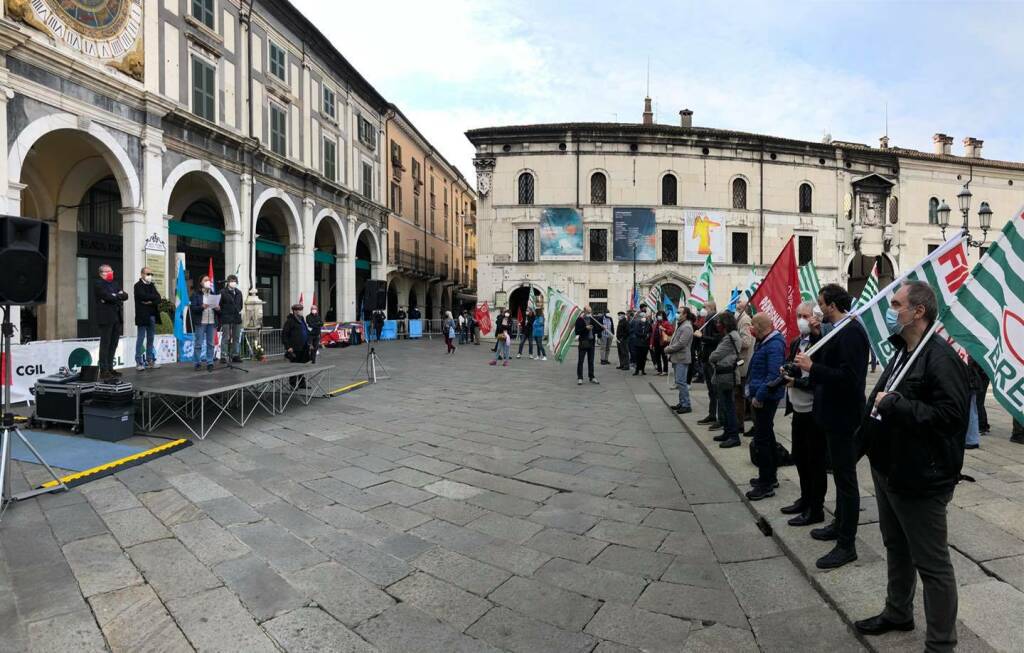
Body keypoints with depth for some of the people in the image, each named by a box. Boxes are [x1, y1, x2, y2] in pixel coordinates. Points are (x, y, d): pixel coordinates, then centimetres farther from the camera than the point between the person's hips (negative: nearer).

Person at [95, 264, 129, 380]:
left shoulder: (115, 284, 21)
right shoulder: (98, 284, -1)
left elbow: (125, 295, 7)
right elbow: (107, 296, -16)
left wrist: (114, 296, -8)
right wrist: (119, 297, -2)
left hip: (117, 318, 7)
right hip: (106, 318, -7)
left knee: (113, 344, 9)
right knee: (105, 344, -5)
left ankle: (110, 369, 15)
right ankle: (104, 371, -3)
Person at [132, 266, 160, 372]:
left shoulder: (152, 285, 17)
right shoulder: (138, 285, -3)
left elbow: (158, 299, 6)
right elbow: (144, 296, -19)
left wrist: (151, 301, -12)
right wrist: (154, 297, -4)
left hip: (152, 316, 6)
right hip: (143, 316, -6)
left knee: (151, 339, 8)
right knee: (140, 339, -3)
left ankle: (150, 361, 13)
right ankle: (139, 362, 0)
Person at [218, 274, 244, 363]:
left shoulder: (239, 292, 14)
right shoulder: (223, 292, -4)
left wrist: (239, 311, 11)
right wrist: (221, 315, -9)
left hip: (236, 319, 6)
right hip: (226, 319, -6)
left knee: (236, 338, 9)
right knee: (226, 338, -3)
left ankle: (235, 355, 17)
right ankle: (224, 356, 1)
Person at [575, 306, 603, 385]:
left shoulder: (592, 319, 9)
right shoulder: (579, 320, -6)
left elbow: (596, 329, 13)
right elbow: (577, 332, -13)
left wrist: (602, 328, -6)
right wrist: (586, 328, -21)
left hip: (591, 343, 5)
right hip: (583, 343, -5)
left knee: (591, 361, 12)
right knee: (580, 361, 0)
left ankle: (591, 377, 20)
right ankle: (579, 378, 6)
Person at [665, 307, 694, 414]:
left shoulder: (687, 327, -15)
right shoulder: (680, 325, 16)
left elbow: (681, 343, -21)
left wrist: (668, 349, -11)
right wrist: (669, 348, 3)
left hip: (682, 358, -10)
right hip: (677, 358, 10)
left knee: (681, 382, -9)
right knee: (679, 382, 15)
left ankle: (686, 405, -4)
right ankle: (682, 403, 23)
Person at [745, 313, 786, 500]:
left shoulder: (774, 345, -20)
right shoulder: (764, 342, 11)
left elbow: (773, 375, -26)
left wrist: (759, 396, -22)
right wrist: (754, 391, 14)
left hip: (765, 398, -11)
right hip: (761, 395, 11)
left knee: (762, 439, -5)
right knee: (766, 436, 19)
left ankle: (766, 485, 3)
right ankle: (770, 476, 33)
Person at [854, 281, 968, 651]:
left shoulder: (940, 358, -20)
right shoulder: (902, 353, 11)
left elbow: (951, 415, -28)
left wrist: (894, 404, -24)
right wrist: (868, 443, 16)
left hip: (920, 480, -10)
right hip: (888, 469, 10)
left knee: (932, 564, 5)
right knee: (896, 548, 24)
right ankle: (898, 613, 42)